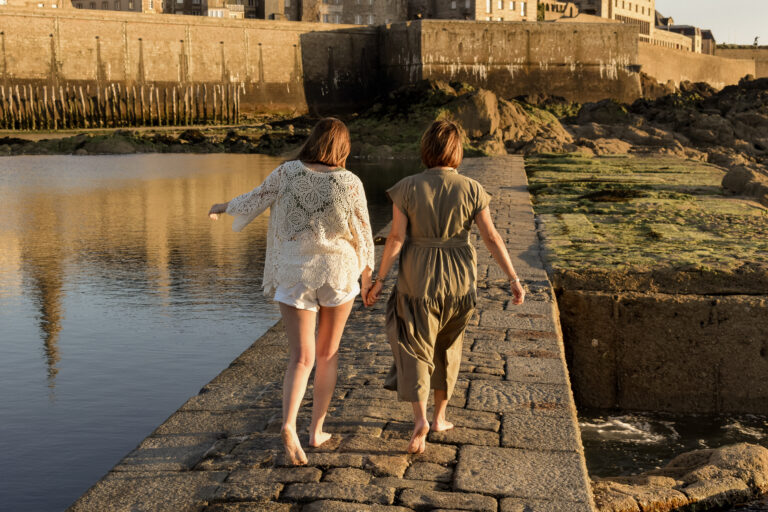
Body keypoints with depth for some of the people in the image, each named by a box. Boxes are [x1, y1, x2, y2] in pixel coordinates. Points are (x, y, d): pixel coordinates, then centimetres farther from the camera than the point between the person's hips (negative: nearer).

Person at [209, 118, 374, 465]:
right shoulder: (350, 182, -9)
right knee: (328, 352, 16)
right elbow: (362, 233, -2)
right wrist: (367, 272, 13)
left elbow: (253, 202, 5)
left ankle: (289, 425, -24)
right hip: (338, 273, 0)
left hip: (295, 276, 1)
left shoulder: (288, 172, -6)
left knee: (302, 358, 0)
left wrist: (224, 207, 26)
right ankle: (317, 430, 19)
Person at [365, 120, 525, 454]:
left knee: (414, 350, 9)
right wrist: (514, 280, -2)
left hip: (418, 279, -1)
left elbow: (396, 238, -12)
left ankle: (419, 420, -9)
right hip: (458, 281, 2)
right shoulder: (471, 189, -8)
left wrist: (379, 281, -4)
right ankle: (440, 417, 28)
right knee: (446, 345, 22)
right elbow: (492, 238, -8)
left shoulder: (407, 188, -10)